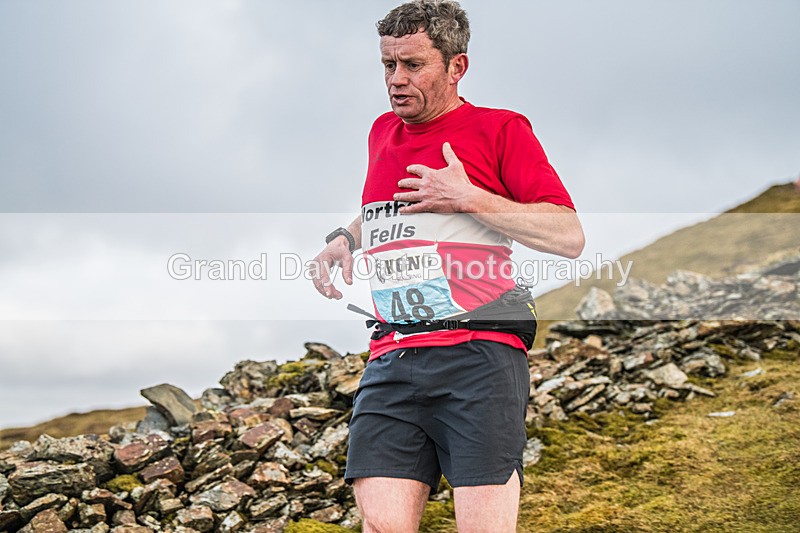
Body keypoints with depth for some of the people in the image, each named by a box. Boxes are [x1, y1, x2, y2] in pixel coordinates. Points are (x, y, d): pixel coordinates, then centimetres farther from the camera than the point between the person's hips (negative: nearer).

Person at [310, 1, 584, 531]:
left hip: (478, 355, -5)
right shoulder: (382, 133, 21)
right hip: (391, 363, 5)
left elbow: (570, 237, -4)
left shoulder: (500, 129, 3)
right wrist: (345, 238, 20)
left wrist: (469, 198, -9)